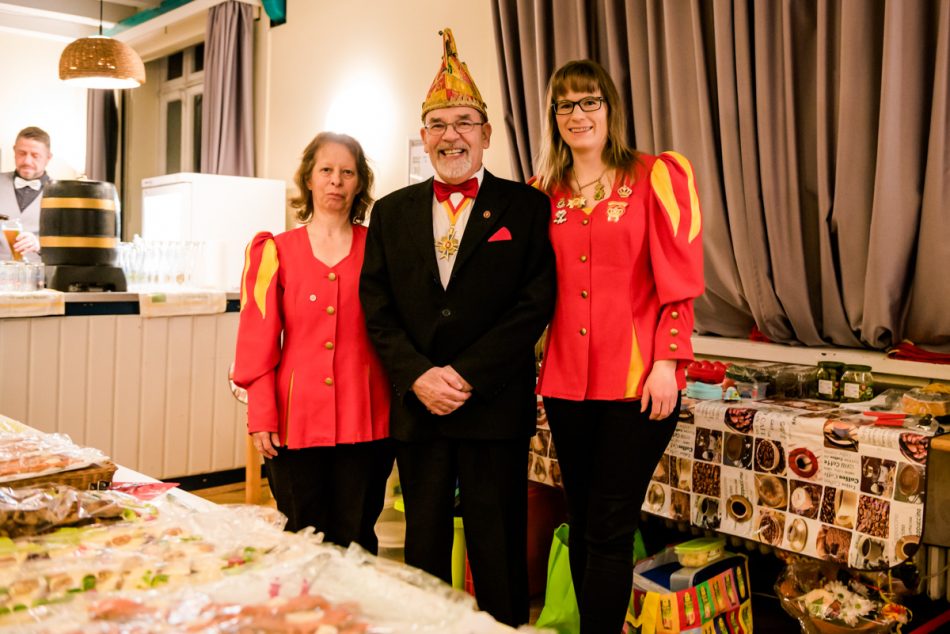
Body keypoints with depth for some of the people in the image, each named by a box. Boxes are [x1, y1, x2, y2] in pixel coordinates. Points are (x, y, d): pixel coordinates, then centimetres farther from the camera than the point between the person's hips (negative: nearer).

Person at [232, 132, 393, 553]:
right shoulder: (276, 251, 7)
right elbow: (258, 338, 4)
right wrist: (261, 415, -3)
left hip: (364, 421, 0)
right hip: (297, 420, 0)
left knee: (355, 544, 6)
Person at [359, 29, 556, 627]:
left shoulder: (525, 208, 0)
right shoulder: (392, 212, 10)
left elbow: (535, 303, -8)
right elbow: (377, 307, 5)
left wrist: (466, 375, -14)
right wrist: (418, 376, -9)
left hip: (495, 406, -3)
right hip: (416, 405, 3)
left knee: (498, 550, 7)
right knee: (423, 544, 15)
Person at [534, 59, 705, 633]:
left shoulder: (656, 176, -1)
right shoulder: (545, 194, 12)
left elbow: (680, 279, -6)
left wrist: (667, 361, -13)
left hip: (637, 381, -4)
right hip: (567, 380, 4)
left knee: (608, 529, -2)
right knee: (582, 523, 12)